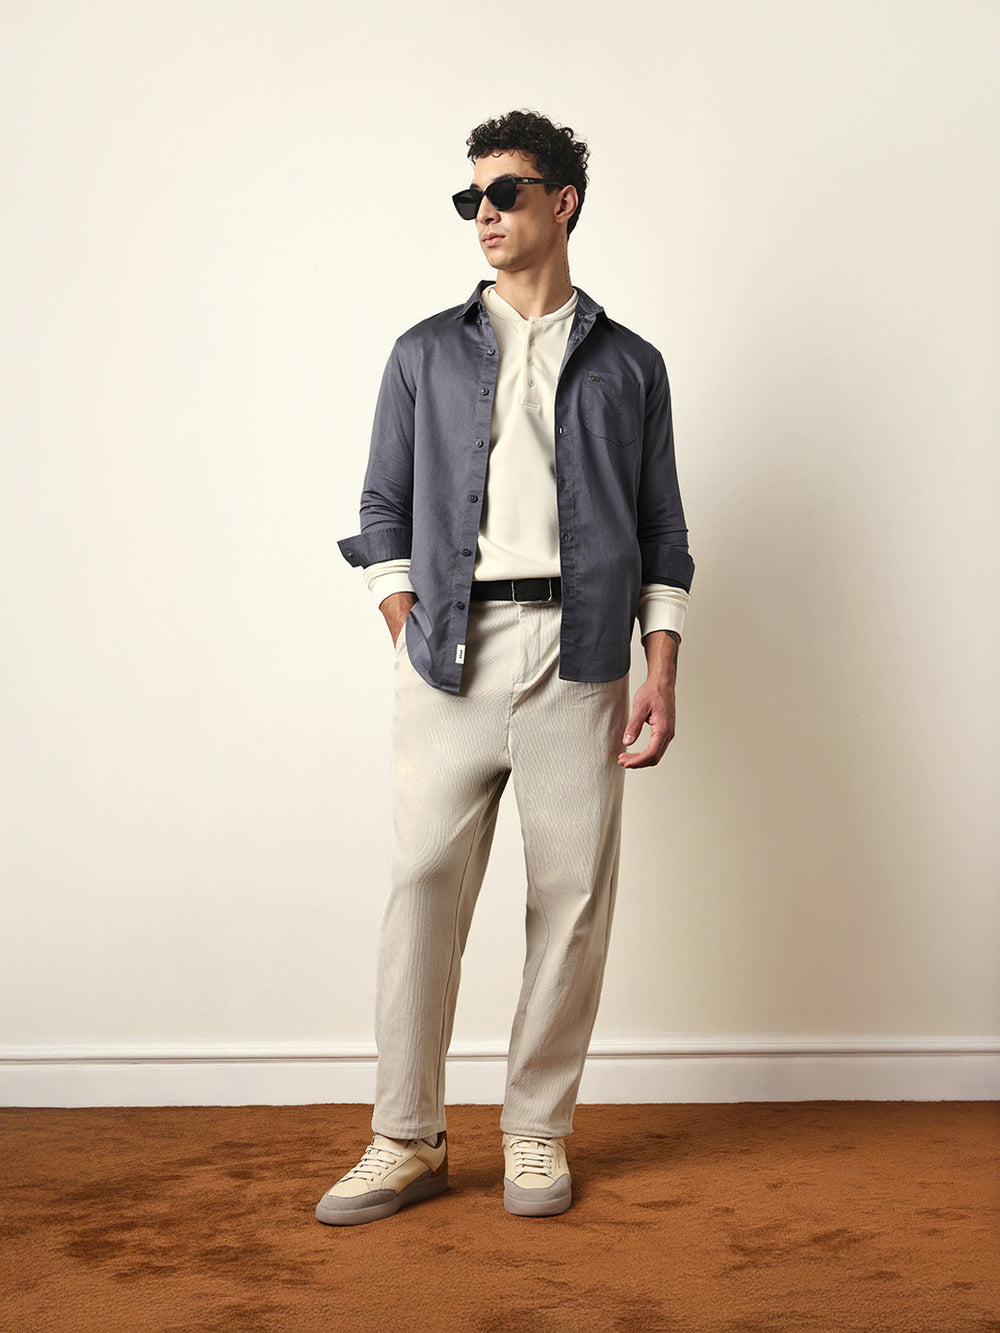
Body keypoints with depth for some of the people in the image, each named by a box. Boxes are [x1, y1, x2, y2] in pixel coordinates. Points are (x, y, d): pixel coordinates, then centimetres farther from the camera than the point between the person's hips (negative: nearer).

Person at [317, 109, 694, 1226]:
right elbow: (384, 508, 13)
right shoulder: (426, 354, 15)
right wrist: (408, 637, 1)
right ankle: (406, 1143, 7)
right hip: (451, 654, 0)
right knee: (423, 884, -5)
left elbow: (662, 529, 11)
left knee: (572, 894, 0)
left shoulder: (628, 365, 14)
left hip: (579, 654, 0)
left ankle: (537, 1132, 15)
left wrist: (661, 671, 1)